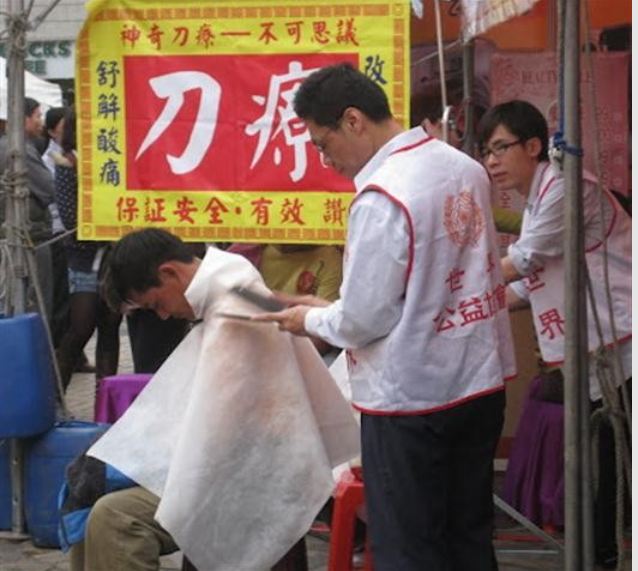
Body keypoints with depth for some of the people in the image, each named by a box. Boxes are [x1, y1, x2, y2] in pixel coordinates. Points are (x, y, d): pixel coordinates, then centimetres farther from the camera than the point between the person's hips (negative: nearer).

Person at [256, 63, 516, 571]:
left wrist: (311, 320, 4)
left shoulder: (382, 197, -21)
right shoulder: (466, 168, 3)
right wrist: (335, 306, 14)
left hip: (411, 396, -8)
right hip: (479, 382, 8)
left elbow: (364, 320, -17)